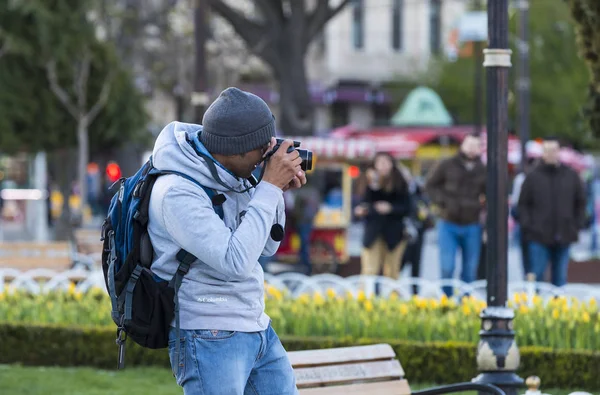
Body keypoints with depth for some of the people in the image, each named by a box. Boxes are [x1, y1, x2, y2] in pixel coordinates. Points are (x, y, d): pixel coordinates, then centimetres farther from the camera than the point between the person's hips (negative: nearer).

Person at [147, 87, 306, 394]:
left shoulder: (230, 177, 5)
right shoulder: (177, 193, -20)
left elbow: (267, 247, 15)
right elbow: (236, 261, -27)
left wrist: (277, 191, -1)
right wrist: (269, 187, -21)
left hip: (258, 331, 8)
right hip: (209, 340, -8)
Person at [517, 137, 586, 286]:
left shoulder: (571, 176, 5)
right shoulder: (533, 177, 0)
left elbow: (580, 203, 12)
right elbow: (523, 204, 3)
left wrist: (577, 225, 4)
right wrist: (526, 226, -6)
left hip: (564, 237, 2)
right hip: (539, 237, -2)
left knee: (560, 278, 9)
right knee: (536, 276, -2)